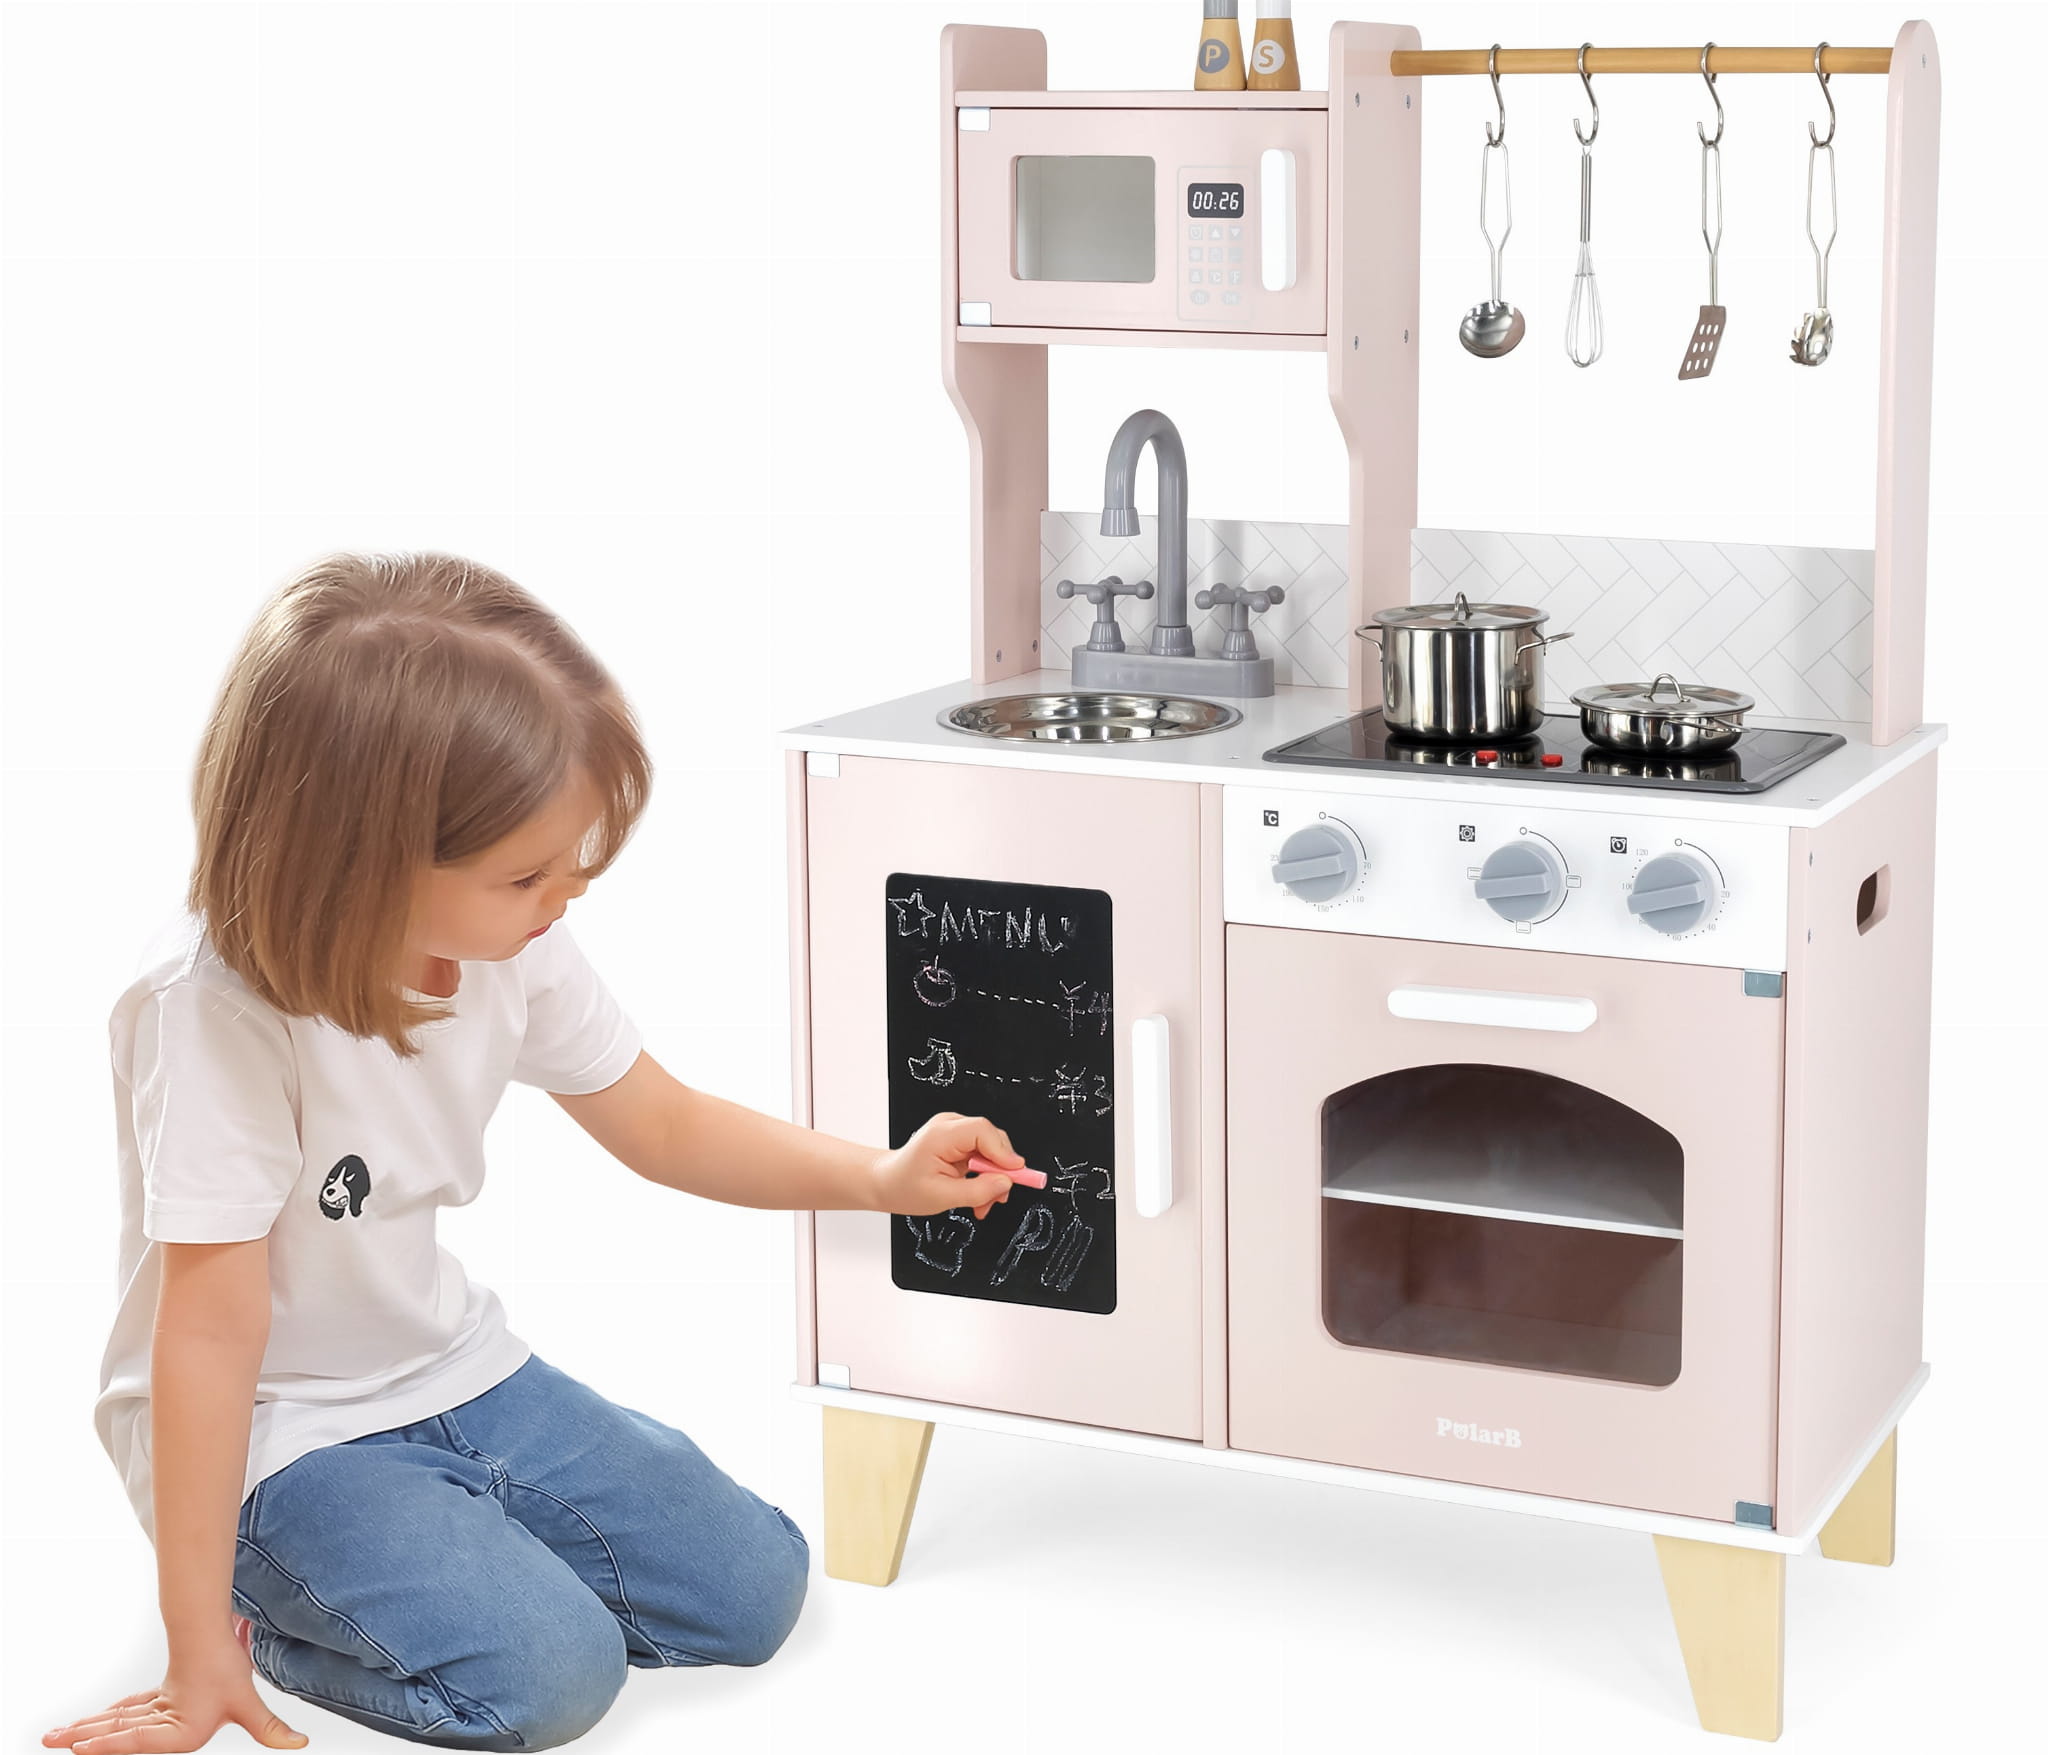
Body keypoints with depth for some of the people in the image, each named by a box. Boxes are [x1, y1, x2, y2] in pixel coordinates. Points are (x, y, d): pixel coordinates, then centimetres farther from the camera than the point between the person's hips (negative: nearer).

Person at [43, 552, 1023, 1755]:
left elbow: (659, 1125, 9)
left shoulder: (512, 942, -9)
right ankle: (267, 1604, 1)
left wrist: (880, 1178, -4)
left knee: (754, 1589, 2)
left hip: (451, 1369, 7)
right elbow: (210, 1331, -29)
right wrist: (203, 1657, -25)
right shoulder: (216, 1010, -30)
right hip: (277, 1430, -7)